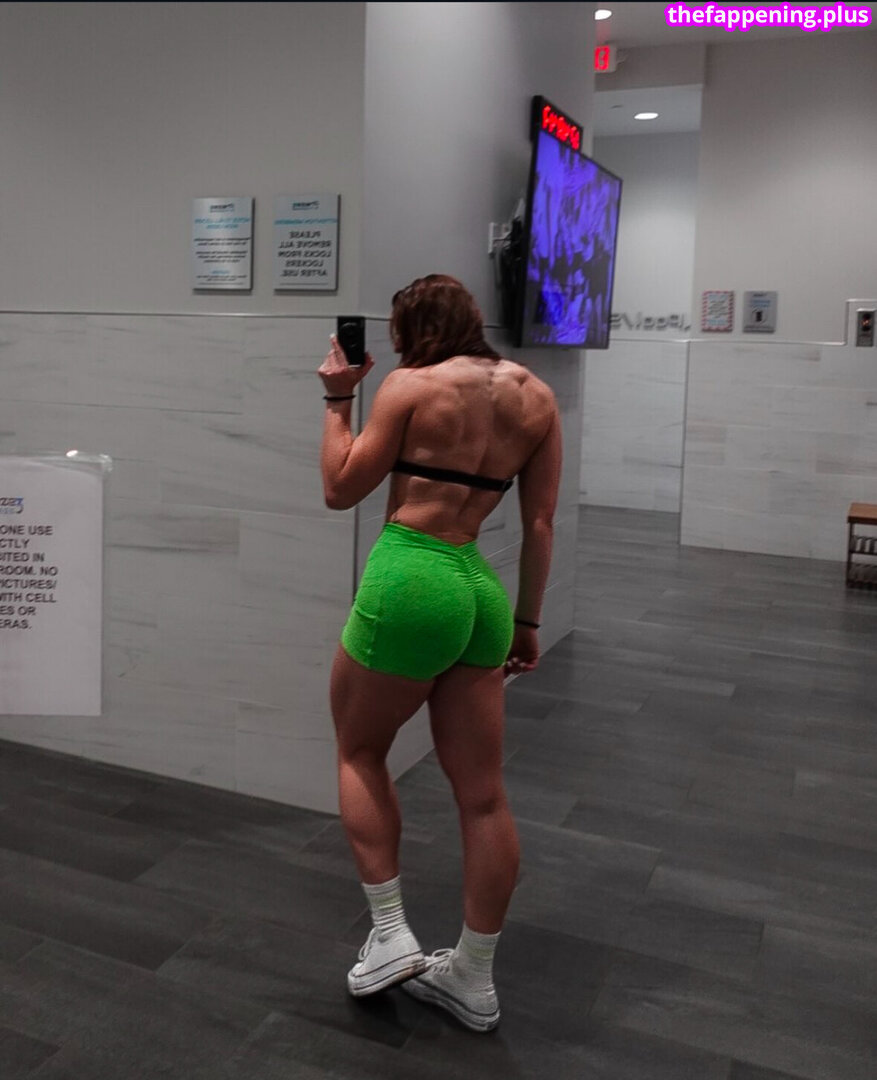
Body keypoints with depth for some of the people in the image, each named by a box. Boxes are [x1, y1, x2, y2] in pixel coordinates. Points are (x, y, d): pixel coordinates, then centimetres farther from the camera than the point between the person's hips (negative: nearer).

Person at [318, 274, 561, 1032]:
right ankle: (475, 978, 26)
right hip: (481, 589, 6)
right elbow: (542, 525, 9)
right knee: (483, 796, 11)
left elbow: (341, 491, 2)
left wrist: (338, 401, 11)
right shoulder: (536, 395, 9)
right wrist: (527, 621, 16)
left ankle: (390, 936, 18)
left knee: (358, 752, 19)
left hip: (410, 579, -5)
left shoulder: (412, 387, -4)